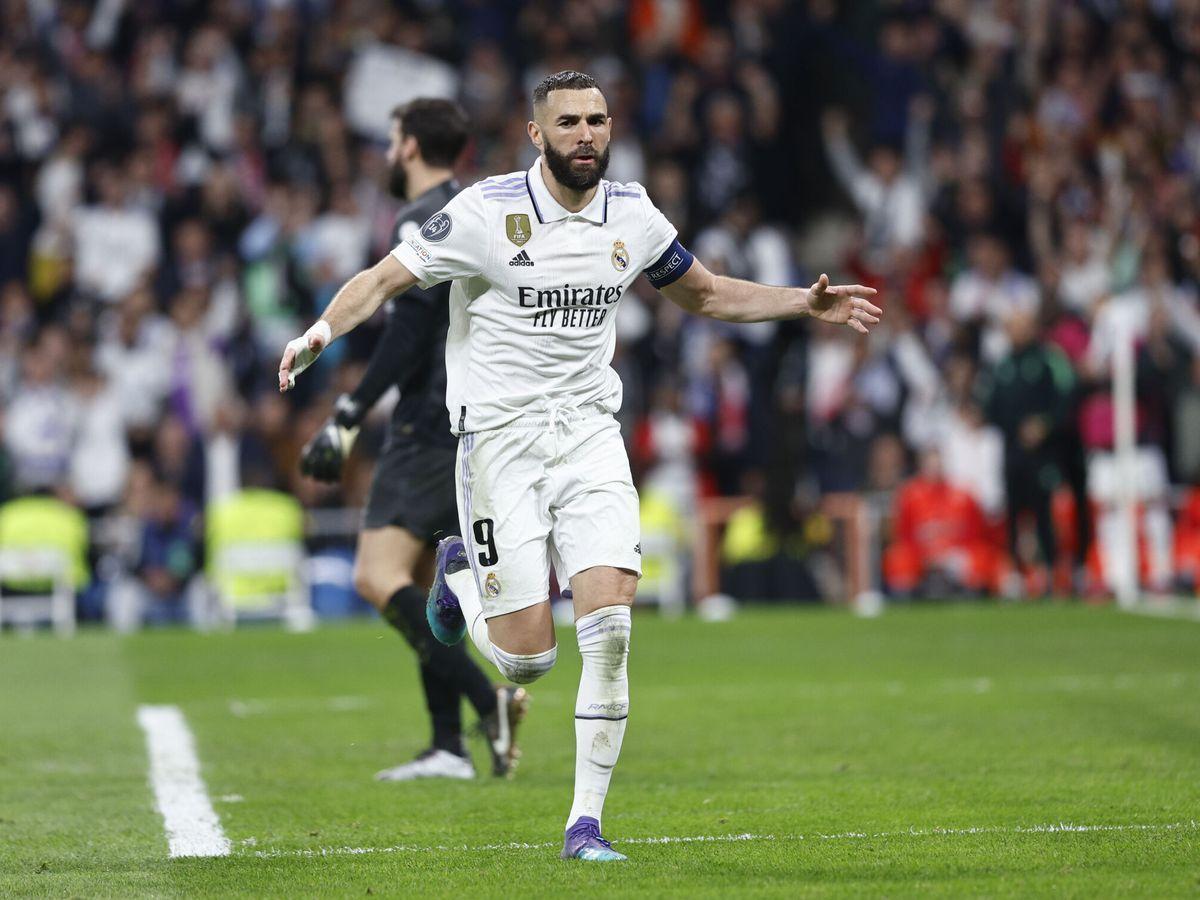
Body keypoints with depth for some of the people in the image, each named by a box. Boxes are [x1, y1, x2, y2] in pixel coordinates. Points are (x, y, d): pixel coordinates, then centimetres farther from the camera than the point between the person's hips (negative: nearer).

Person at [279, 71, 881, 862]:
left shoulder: (633, 217, 4)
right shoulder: (487, 211, -10)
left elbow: (706, 294, 20)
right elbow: (385, 279, -9)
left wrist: (807, 305, 10)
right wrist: (324, 330, -28)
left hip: (589, 432, 3)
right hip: (500, 434, -3)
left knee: (611, 623, -14)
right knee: (528, 659, -6)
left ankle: (586, 820, -4)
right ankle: (462, 573, 30)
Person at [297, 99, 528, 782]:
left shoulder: (424, 219, -9)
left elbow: (409, 333, -19)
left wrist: (350, 417, -20)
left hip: (432, 421, -9)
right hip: (482, 423, 9)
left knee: (379, 577, -15)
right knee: (420, 581, 12)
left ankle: (488, 697, -27)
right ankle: (449, 747, 7)